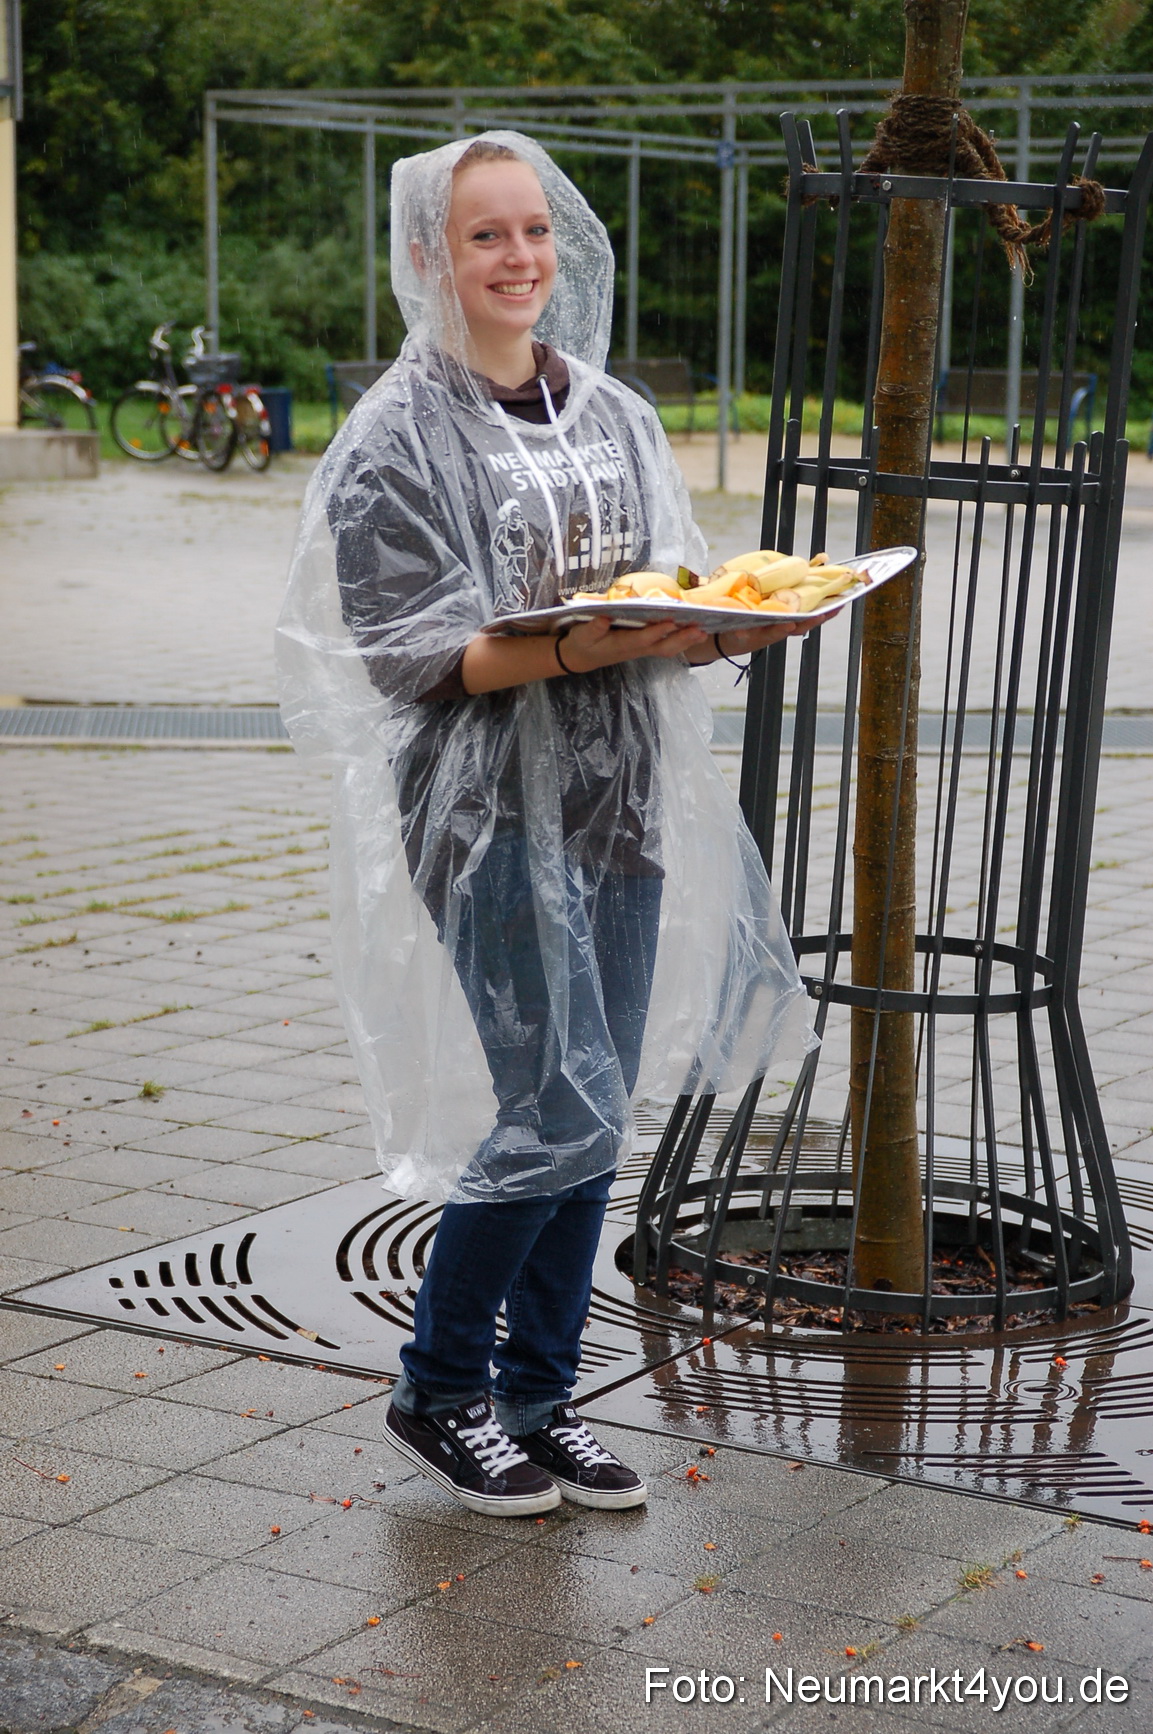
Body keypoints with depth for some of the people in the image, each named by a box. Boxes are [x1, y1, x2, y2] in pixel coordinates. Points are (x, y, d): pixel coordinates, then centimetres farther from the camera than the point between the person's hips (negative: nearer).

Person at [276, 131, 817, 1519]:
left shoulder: (613, 414, 12)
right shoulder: (397, 440, -8)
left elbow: (669, 603, 14)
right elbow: (413, 658, -14)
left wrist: (725, 621, -8)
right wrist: (586, 645, -26)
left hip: (621, 805, 6)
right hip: (491, 815, -6)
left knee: (590, 1117, 9)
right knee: (559, 1110, -9)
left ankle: (536, 1397, 22)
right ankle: (437, 1392, 10)